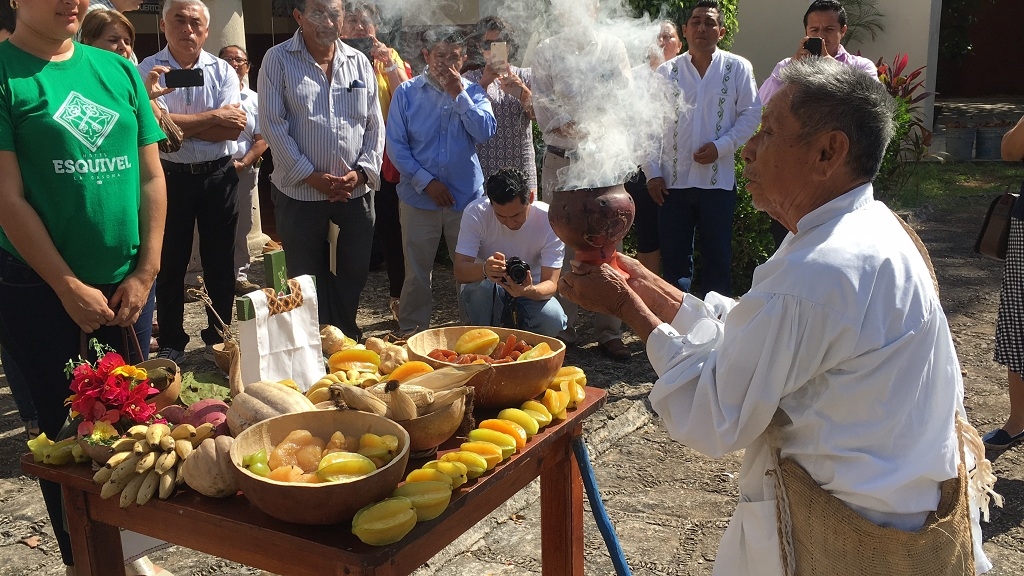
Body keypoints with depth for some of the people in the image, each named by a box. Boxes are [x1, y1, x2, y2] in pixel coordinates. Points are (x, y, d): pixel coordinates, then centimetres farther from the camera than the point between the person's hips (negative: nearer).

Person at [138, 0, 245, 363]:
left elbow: (233, 129, -11)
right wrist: (213, 117, -14)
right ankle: (171, 343, 20)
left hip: (218, 177, 2)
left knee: (220, 261, 9)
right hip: (169, 178, -1)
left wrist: (179, 123, -16)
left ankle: (218, 337, 23)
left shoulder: (223, 71, 1)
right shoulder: (148, 70, -4)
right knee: (170, 263, 7)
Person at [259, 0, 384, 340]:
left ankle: (346, 336, 28)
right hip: (300, 192, -3)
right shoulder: (278, 61, -3)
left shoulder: (359, 63, 7)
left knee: (355, 271, 11)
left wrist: (361, 171, -7)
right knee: (307, 276, 5)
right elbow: (274, 125, -9)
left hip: (356, 191, 3)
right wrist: (312, 176, -14)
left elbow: (375, 124, 7)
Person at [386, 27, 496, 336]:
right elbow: (396, 145, -3)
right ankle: (411, 332, 20)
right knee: (417, 272, 7)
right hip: (419, 197, -1)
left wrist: (459, 95, -15)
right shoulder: (407, 92, 0)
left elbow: (485, 132, -11)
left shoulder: (472, 92, 5)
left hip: (467, 196, 1)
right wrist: (426, 181, -11)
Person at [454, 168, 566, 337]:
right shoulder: (475, 213, -19)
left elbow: (551, 283, -20)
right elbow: (460, 272, -25)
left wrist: (529, 291, -44)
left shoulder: (549, 220, -19)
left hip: (530, 293, 1)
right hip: (483, 296, 0)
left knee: (552, 319, -31)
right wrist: (484, 269, -48)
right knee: (483, 285, -35)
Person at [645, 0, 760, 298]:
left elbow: (751, 114, 0)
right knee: (673, 255, 7)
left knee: (717, 256, 6)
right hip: (672, 181, 2)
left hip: (718, 179, -1)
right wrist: (652, 172, -2)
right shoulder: (666, 71, 6)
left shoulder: (737, 68, 2)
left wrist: (721, 147, -14)